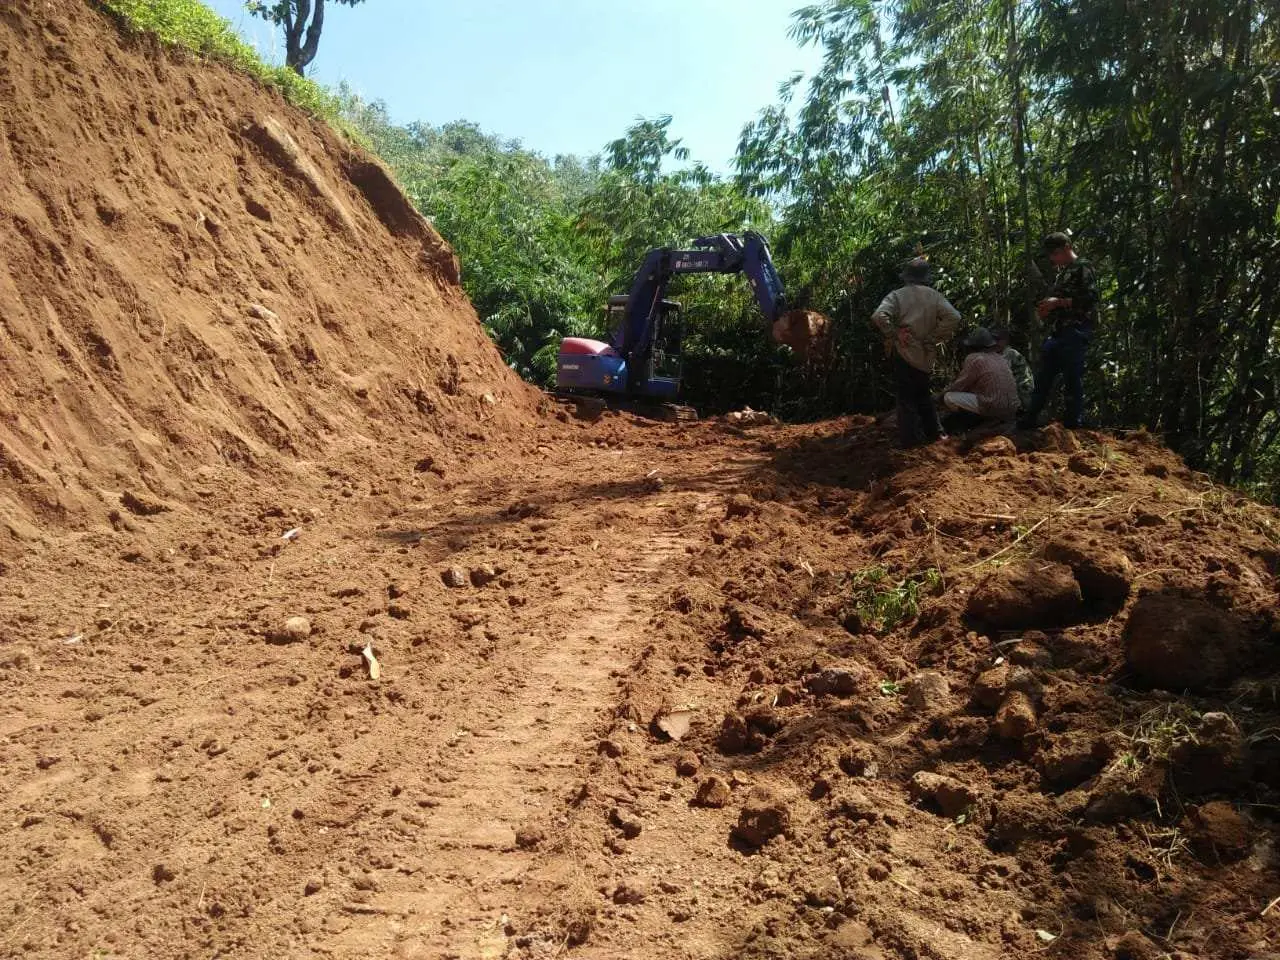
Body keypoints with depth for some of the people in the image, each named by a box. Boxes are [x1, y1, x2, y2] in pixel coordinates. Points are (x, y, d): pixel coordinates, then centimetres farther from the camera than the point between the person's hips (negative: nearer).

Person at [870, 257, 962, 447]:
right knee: (924, 394, 22)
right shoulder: (934, 296, 2)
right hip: (926, 355, 4)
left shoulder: (897, 295, -7)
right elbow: (954, 317, -8)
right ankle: (934, 432, 25)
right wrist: (933, 338, -3)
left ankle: (912, 439, 2)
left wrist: (892, 335, -10)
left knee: (906, 398, 3)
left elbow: (878, 317, -23)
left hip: (905, 354, -4)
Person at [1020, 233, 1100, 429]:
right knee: (1043, 378, 8)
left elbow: (1091, 298, -14)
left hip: (1076, 332, -9)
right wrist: (1047, 312, 8)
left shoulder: (1083, 268, -2)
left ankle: (1073, 424, -4)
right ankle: (1029, 420, 11)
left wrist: (1059, 302, -16)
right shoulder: (1061, 275, 23)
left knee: (1073, 379, -8)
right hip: (1058, 332, 9)